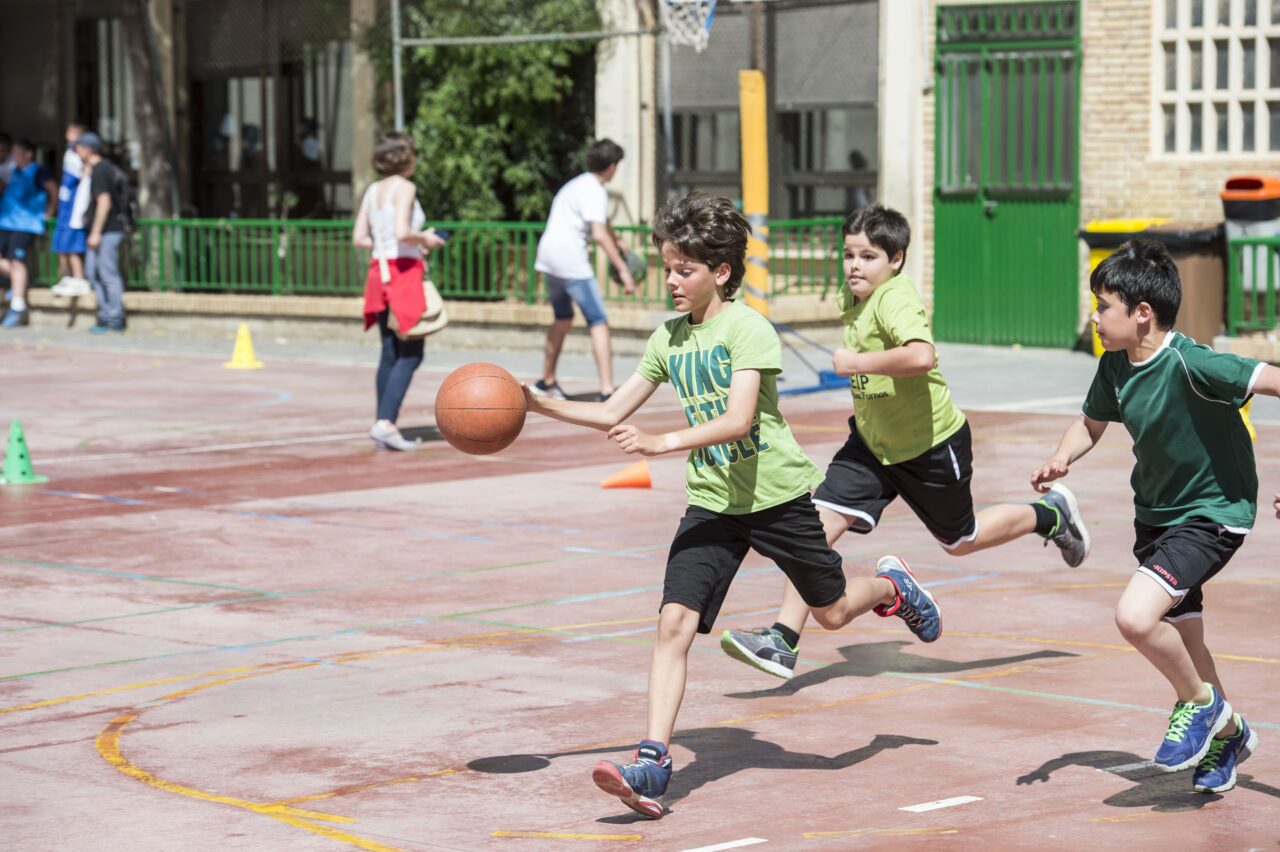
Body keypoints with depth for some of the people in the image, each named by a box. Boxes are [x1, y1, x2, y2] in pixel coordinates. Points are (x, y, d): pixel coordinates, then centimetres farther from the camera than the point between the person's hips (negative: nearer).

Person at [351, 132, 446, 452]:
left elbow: (359, 238, 10)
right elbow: (402, 232, -22)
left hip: (379, 270, 8)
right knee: (411, 354, -5)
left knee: (390, 353, 12)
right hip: (404, 272, -8)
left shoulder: (373, 191, 11)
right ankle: (385, 422, -15)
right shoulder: (405, 188, -10)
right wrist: (425, 239, -5)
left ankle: (384, 425, 11)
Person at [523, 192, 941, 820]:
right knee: (674, 621, -13)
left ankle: (892, 586, 49)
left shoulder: (747, 329, -16)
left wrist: (661, 444, -39)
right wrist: (541, 405, -4)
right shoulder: (668, 338, 4)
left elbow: (737, 422, -28)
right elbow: (615, 414, 9)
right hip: (712, 504, 4)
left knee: (831, 612, 14)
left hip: (777, 493, -4)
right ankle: (652, 763, -18)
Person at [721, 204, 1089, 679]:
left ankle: (1051, 516, 39)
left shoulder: (895, 299, -26)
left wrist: (857, 363, -36)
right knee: (820, 522, -10)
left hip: (932, 444, -7)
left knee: (959, 541, 13)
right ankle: (783, 642, -11)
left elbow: (921, 355, -46)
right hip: (872, 440, 7)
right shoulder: (851, 296, 2)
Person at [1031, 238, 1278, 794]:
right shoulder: (1115, 367, -4)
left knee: (1135, 617, -25)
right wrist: (1062, 460, -8)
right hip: (1156, 513, 8)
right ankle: (1226, 732, 43)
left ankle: (1199, 703, 2)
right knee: (1181, 644, 18)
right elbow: (1091, 423, 13)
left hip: (1212, 513, -8)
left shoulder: (1191, 365, -27)